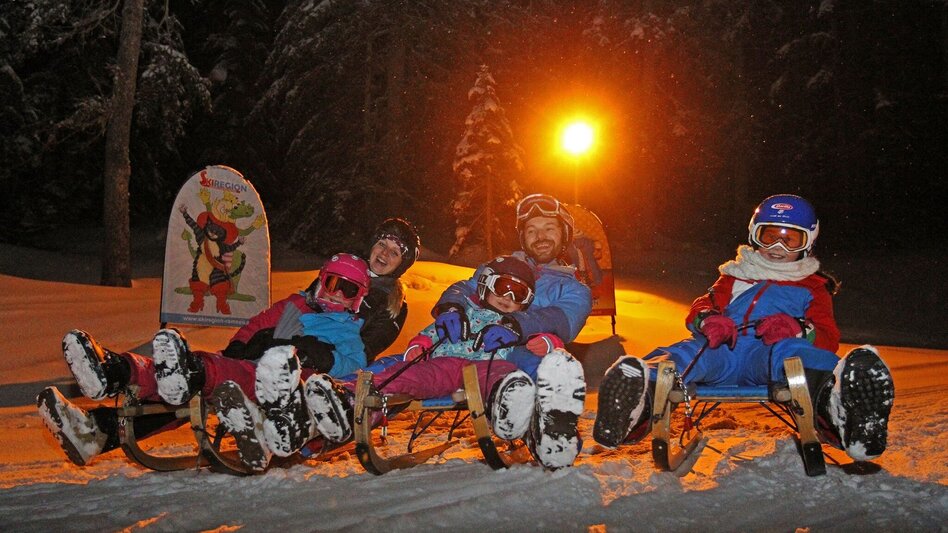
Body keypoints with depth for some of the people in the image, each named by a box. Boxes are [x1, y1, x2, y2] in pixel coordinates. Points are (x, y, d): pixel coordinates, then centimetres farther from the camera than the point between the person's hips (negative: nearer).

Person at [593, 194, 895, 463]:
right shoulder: (736, 276, 37)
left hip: (768, 352, -1)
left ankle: (834, 402, -73)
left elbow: (828, 337, 14)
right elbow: (701, 307, 22)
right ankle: (640, 399, -68)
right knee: (687, 353, -36)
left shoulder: (813, 287, 31)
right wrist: (707, 320, -7)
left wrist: (799, 329, -13)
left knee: (792, 351, -40)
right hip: (722, 351, 1)